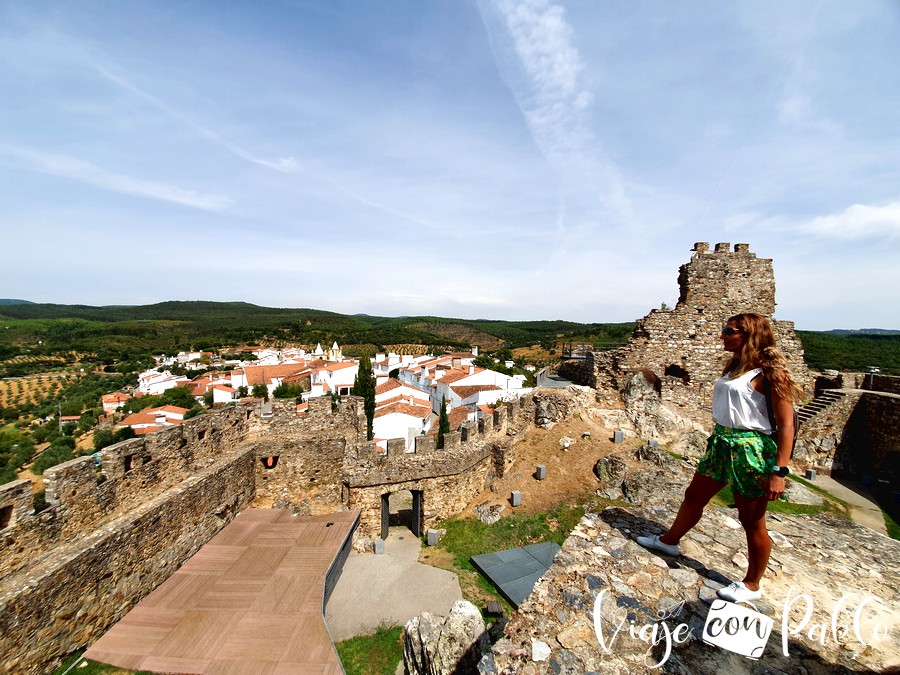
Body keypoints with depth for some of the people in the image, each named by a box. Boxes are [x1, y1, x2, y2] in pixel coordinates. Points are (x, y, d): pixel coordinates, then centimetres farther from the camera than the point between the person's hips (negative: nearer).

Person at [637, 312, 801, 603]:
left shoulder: (769, 371, -15)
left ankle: (752, 585, 30)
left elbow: (786, 425, -17)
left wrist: (779, 472, -20)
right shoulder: (734, 366, 8)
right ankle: (669, 541, 40)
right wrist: (717, 440, 17)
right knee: (694, 496, 20)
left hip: (750, 449, -8)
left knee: (752, 521, 10)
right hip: (720, 444, 8)